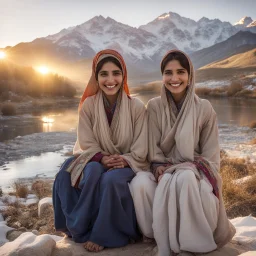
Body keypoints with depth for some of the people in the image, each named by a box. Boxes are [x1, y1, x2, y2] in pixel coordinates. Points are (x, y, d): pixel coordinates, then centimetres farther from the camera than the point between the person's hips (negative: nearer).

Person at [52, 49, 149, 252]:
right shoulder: (88, 105, -4)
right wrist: (102, 158, -22)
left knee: (111, 179, -33)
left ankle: (103, 235, -14)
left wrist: (124, 160, -24)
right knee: (93, 172, -32)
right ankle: (83, 229, -15)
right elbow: (87, 144, -4)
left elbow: (140, 150, -7)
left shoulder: (136, 106, -9)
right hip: (97, 161, 2)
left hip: (128, 164, -2)